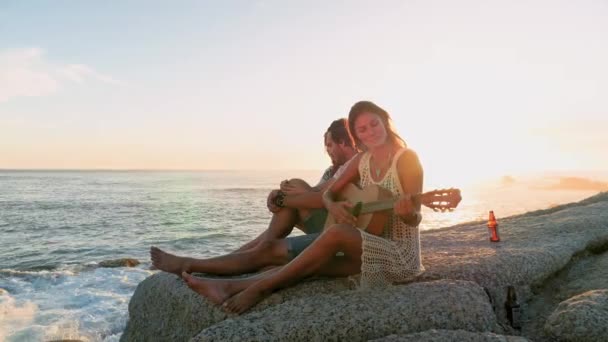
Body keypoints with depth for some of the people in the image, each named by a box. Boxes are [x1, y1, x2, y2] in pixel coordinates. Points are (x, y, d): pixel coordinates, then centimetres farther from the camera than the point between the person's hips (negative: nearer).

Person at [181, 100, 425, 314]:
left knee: (336, 234, -31)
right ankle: (229, 287, -23)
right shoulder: (361, 160, 6)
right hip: (371, 248, 6)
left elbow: (415, 219, -14)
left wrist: (407, 212, -38)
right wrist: (333, 206, -15)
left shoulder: (407, 158, -12)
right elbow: (328, 193, 9)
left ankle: (260, 288, -25)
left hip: (400, 254, -6)